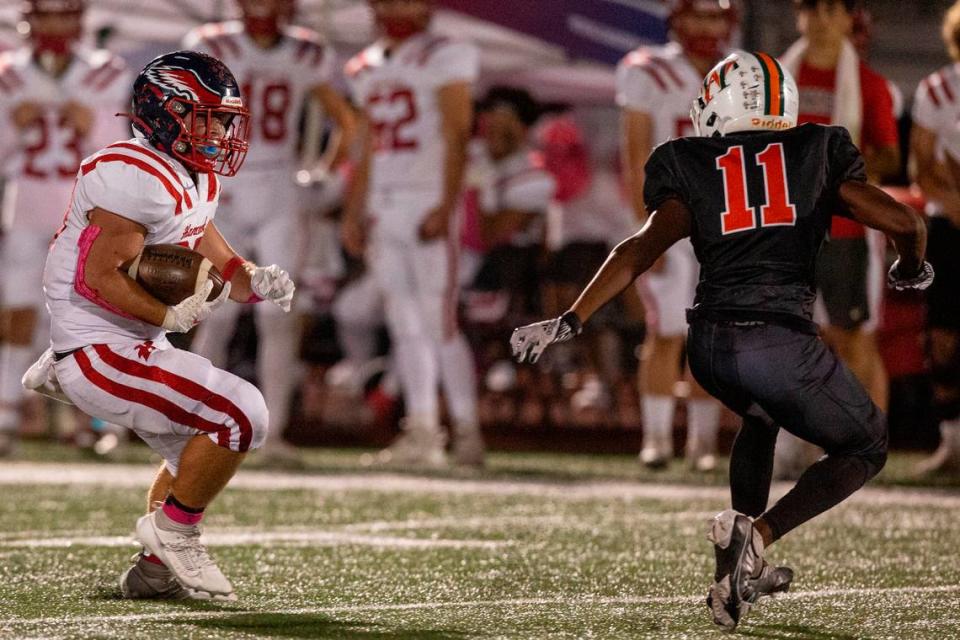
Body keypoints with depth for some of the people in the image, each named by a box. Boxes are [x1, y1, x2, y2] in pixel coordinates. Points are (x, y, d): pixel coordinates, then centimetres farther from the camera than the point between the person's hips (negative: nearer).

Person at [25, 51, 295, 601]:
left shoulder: (197, 183, 11)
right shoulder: (136, 178, -21)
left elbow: (222, 267, 16)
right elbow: (100, 277, -23)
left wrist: (258, 281, -5)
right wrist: (172, 317, -27)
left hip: (138, 345, 11)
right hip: (99, 351, -11)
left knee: (198, 450, 23)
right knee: (242, 416, -16)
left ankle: (156, 568, 32)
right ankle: (174, 530, -1)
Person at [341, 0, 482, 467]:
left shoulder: (444, 58, -4)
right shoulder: (366, 69, 16)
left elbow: (456, 136, -10)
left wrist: (446, 205, -17)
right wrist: (354, 213, 15)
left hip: (427, 200, -7)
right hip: (383, 208, 7)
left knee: (439, 324, -10)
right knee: (405, 327, 5)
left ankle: (467, 430, -5)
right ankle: (422, 431, 7)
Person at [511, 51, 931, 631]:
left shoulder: (691, 169, 12)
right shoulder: (817, 155, 12)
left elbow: (642, 250, -1)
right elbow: (904, 222, 6)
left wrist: (569, 322, -1)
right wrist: (912, 270, 28)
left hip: (711, 343, 4)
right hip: (782, 339, -3)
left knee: (762, 416, 36)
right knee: (864, 449, 17)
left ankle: (742, 569, 28)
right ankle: (757, 535, -4)